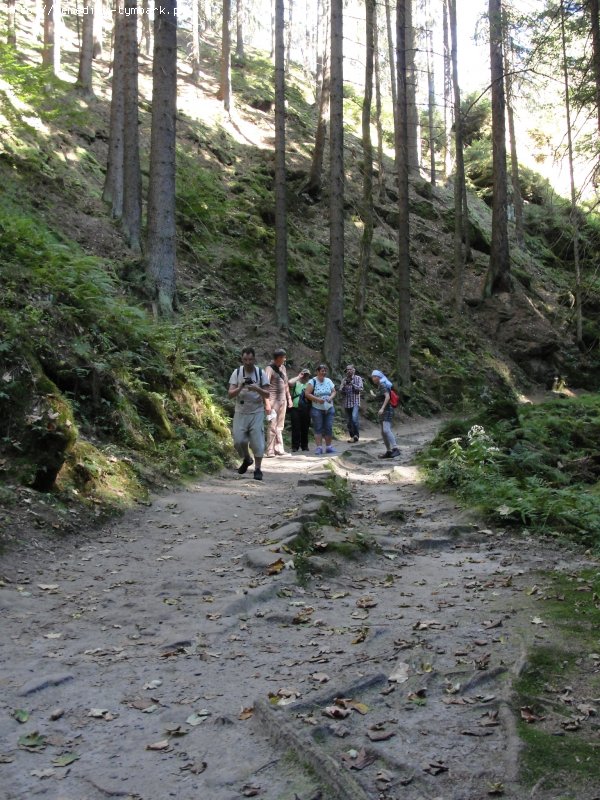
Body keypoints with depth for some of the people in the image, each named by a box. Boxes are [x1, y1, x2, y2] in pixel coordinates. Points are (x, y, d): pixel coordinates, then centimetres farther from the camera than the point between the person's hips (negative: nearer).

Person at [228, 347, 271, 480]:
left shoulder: (261, 373, -3)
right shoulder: (237, 373, -1)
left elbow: (267, 395, -5)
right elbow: (230, 393, -6)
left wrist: (257, 389, -23)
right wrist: (240, 388, -25)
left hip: (257, 412, -1)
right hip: (240, 413, 1)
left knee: (257, 441, -5)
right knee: (239, 441, -1)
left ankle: (258, 469, 6)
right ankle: (247, 459, 27)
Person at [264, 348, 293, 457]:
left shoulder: (283, 367, 13)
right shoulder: (270, 369, -11)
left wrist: (289, 398, 19)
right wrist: (267, 403, -26)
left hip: (282, 400, 7)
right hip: (274, 400, -7)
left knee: (280, 426, 9)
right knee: (273, 426, -7)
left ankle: (279, 449, 14)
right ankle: (270, 451, -4)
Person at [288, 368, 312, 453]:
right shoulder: (296, 383, 7)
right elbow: (289, 382, -15)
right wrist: (298, 377, -4)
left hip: (306, 409, 2)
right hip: (295, 408, -2)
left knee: (305, 428, 6)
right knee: (296, 428, -2)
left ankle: (304, 446, 15)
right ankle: (295, 446, 2)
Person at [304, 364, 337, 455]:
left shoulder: (329, 381, 8)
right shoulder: (312, 381, -7)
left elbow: (334, 391, 13)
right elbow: (307, 394, -13)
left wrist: (331, 397, -9)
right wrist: (317, 399, -20)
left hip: (329, 409, 4)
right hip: (317, 409, -4)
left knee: (329, 428, 4)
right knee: (318, 428, -2)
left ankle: (328, 446, 12)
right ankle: (319, 447, -2)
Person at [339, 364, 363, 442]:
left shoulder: (358, 378, 4)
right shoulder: (344, 380, 11)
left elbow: (360, 389, -7)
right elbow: (341, 392, 5)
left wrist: (352, 384, -17)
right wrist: (344, 386, -14)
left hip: (355, 403, -4)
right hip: (347, 403, 4)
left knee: (354, 418, -24)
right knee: (348, 422, 6)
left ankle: (356, 435, -15)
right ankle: (352, 437, 18)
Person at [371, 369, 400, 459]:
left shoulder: (382, 385, -10)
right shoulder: (380, 386, 17)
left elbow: (387, 397, -23)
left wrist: (382, 408, -30)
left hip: (387, 410, -10)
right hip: (384, 411, 10)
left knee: (386, 430, -25)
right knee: (383, 432, 11)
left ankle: (395, 449, -33)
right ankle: (388, 451, 16)